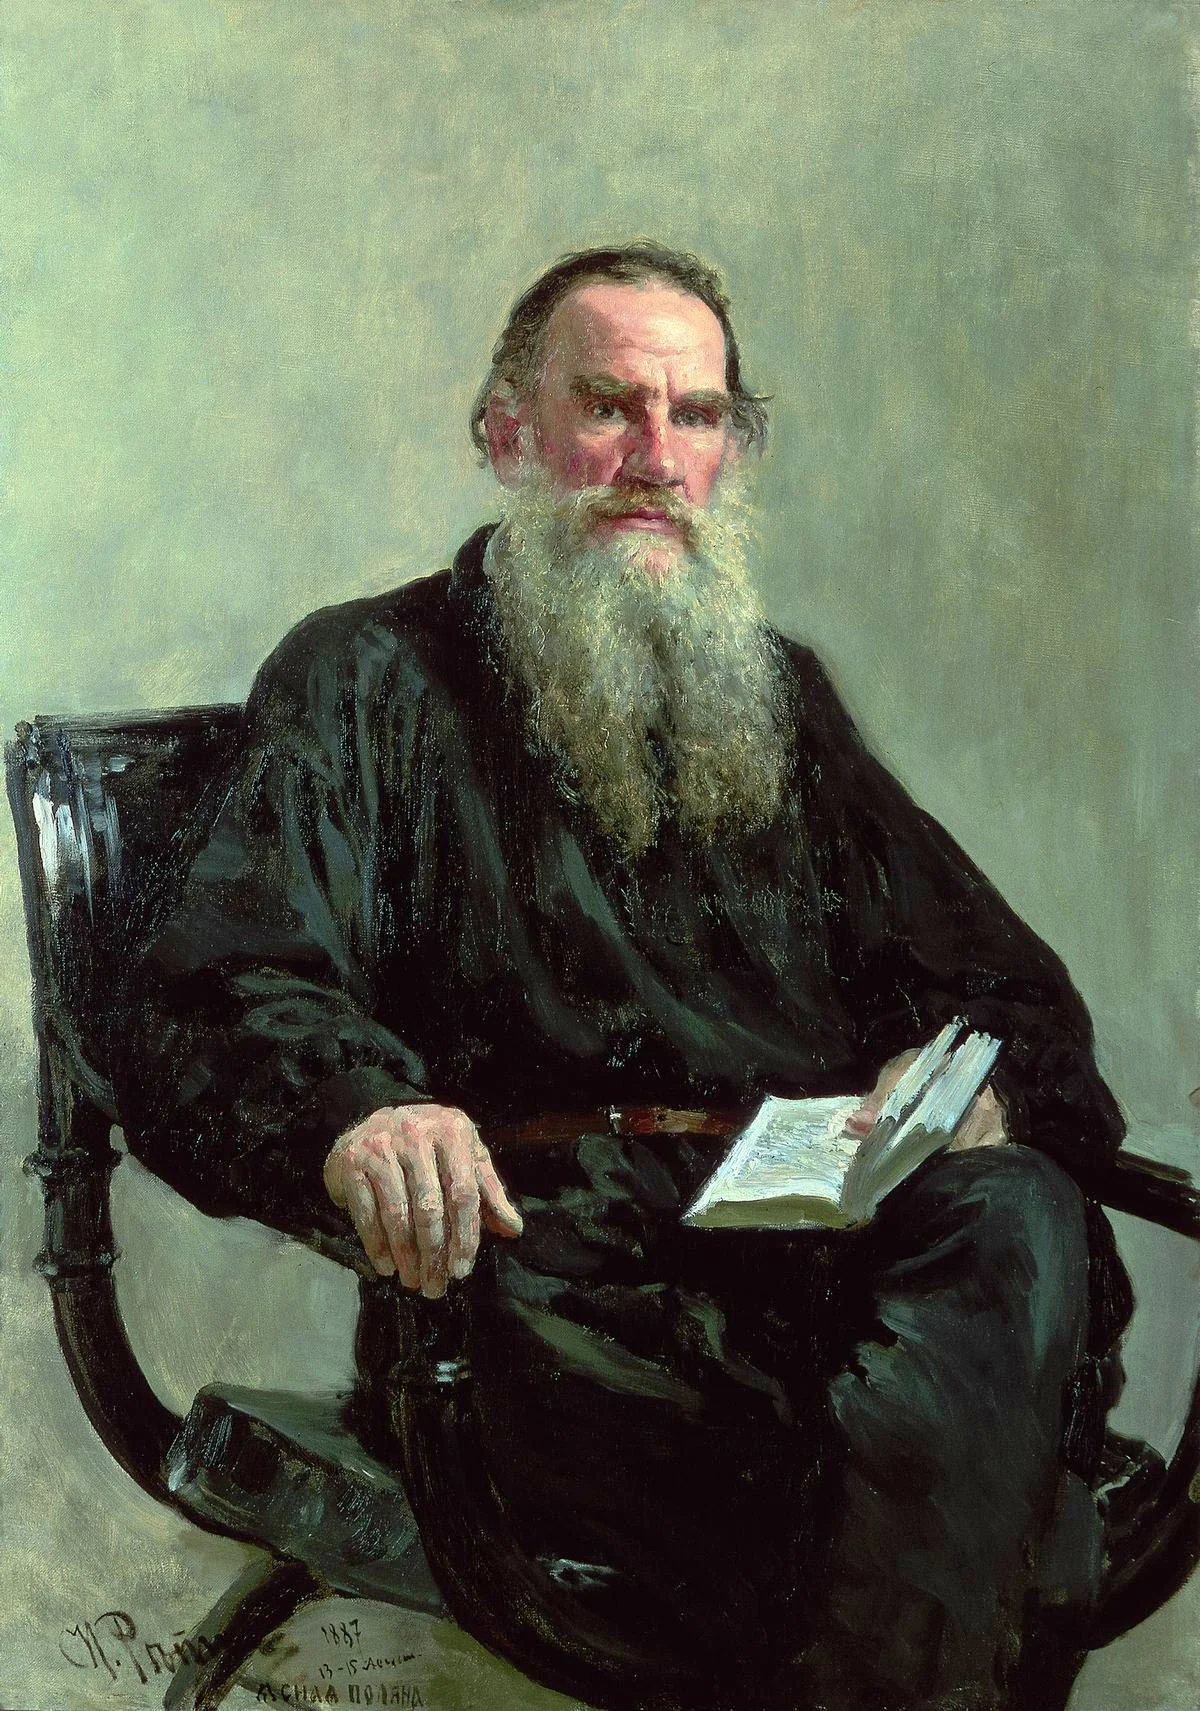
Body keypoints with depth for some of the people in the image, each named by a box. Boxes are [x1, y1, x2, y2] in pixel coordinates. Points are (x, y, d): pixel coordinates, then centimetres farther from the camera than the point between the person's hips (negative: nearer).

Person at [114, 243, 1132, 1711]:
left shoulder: (782, 694, 27)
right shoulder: (365, 681, 14)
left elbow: (997, 974, 23)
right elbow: (214, 1000, -2)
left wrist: (971, 1076, -5)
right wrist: (354, 1111, -27)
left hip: (824, 1215, 3)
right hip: (547, 1243, -3)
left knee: (1014, 1217, -31)